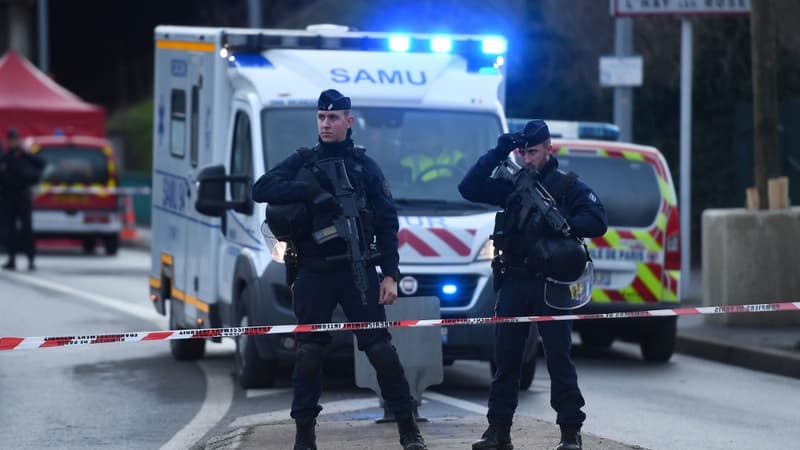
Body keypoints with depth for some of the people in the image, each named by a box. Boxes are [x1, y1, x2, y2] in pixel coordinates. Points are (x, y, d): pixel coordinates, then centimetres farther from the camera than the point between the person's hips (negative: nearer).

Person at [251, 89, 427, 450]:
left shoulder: (366, 167, 8)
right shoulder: (302, 163, 8)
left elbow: (387, 224, 6)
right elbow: (261, 190, -7)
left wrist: (390, 275, -3)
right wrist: (312, 190, -17)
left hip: (358, 272, -1)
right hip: (313, 274, 1)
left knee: (381, 349, -4)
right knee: (308, 353, 0)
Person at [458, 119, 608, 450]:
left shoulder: (568, 186, 2)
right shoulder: (512, 185, 12)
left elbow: (597, 223, -9)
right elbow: (468, 189, 4)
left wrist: (563, 224, -26)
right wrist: (498, 153, -2)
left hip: (551, 285, -3)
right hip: (515, 283, 3)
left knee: (559, 358, -4)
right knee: (505, 358, 4)